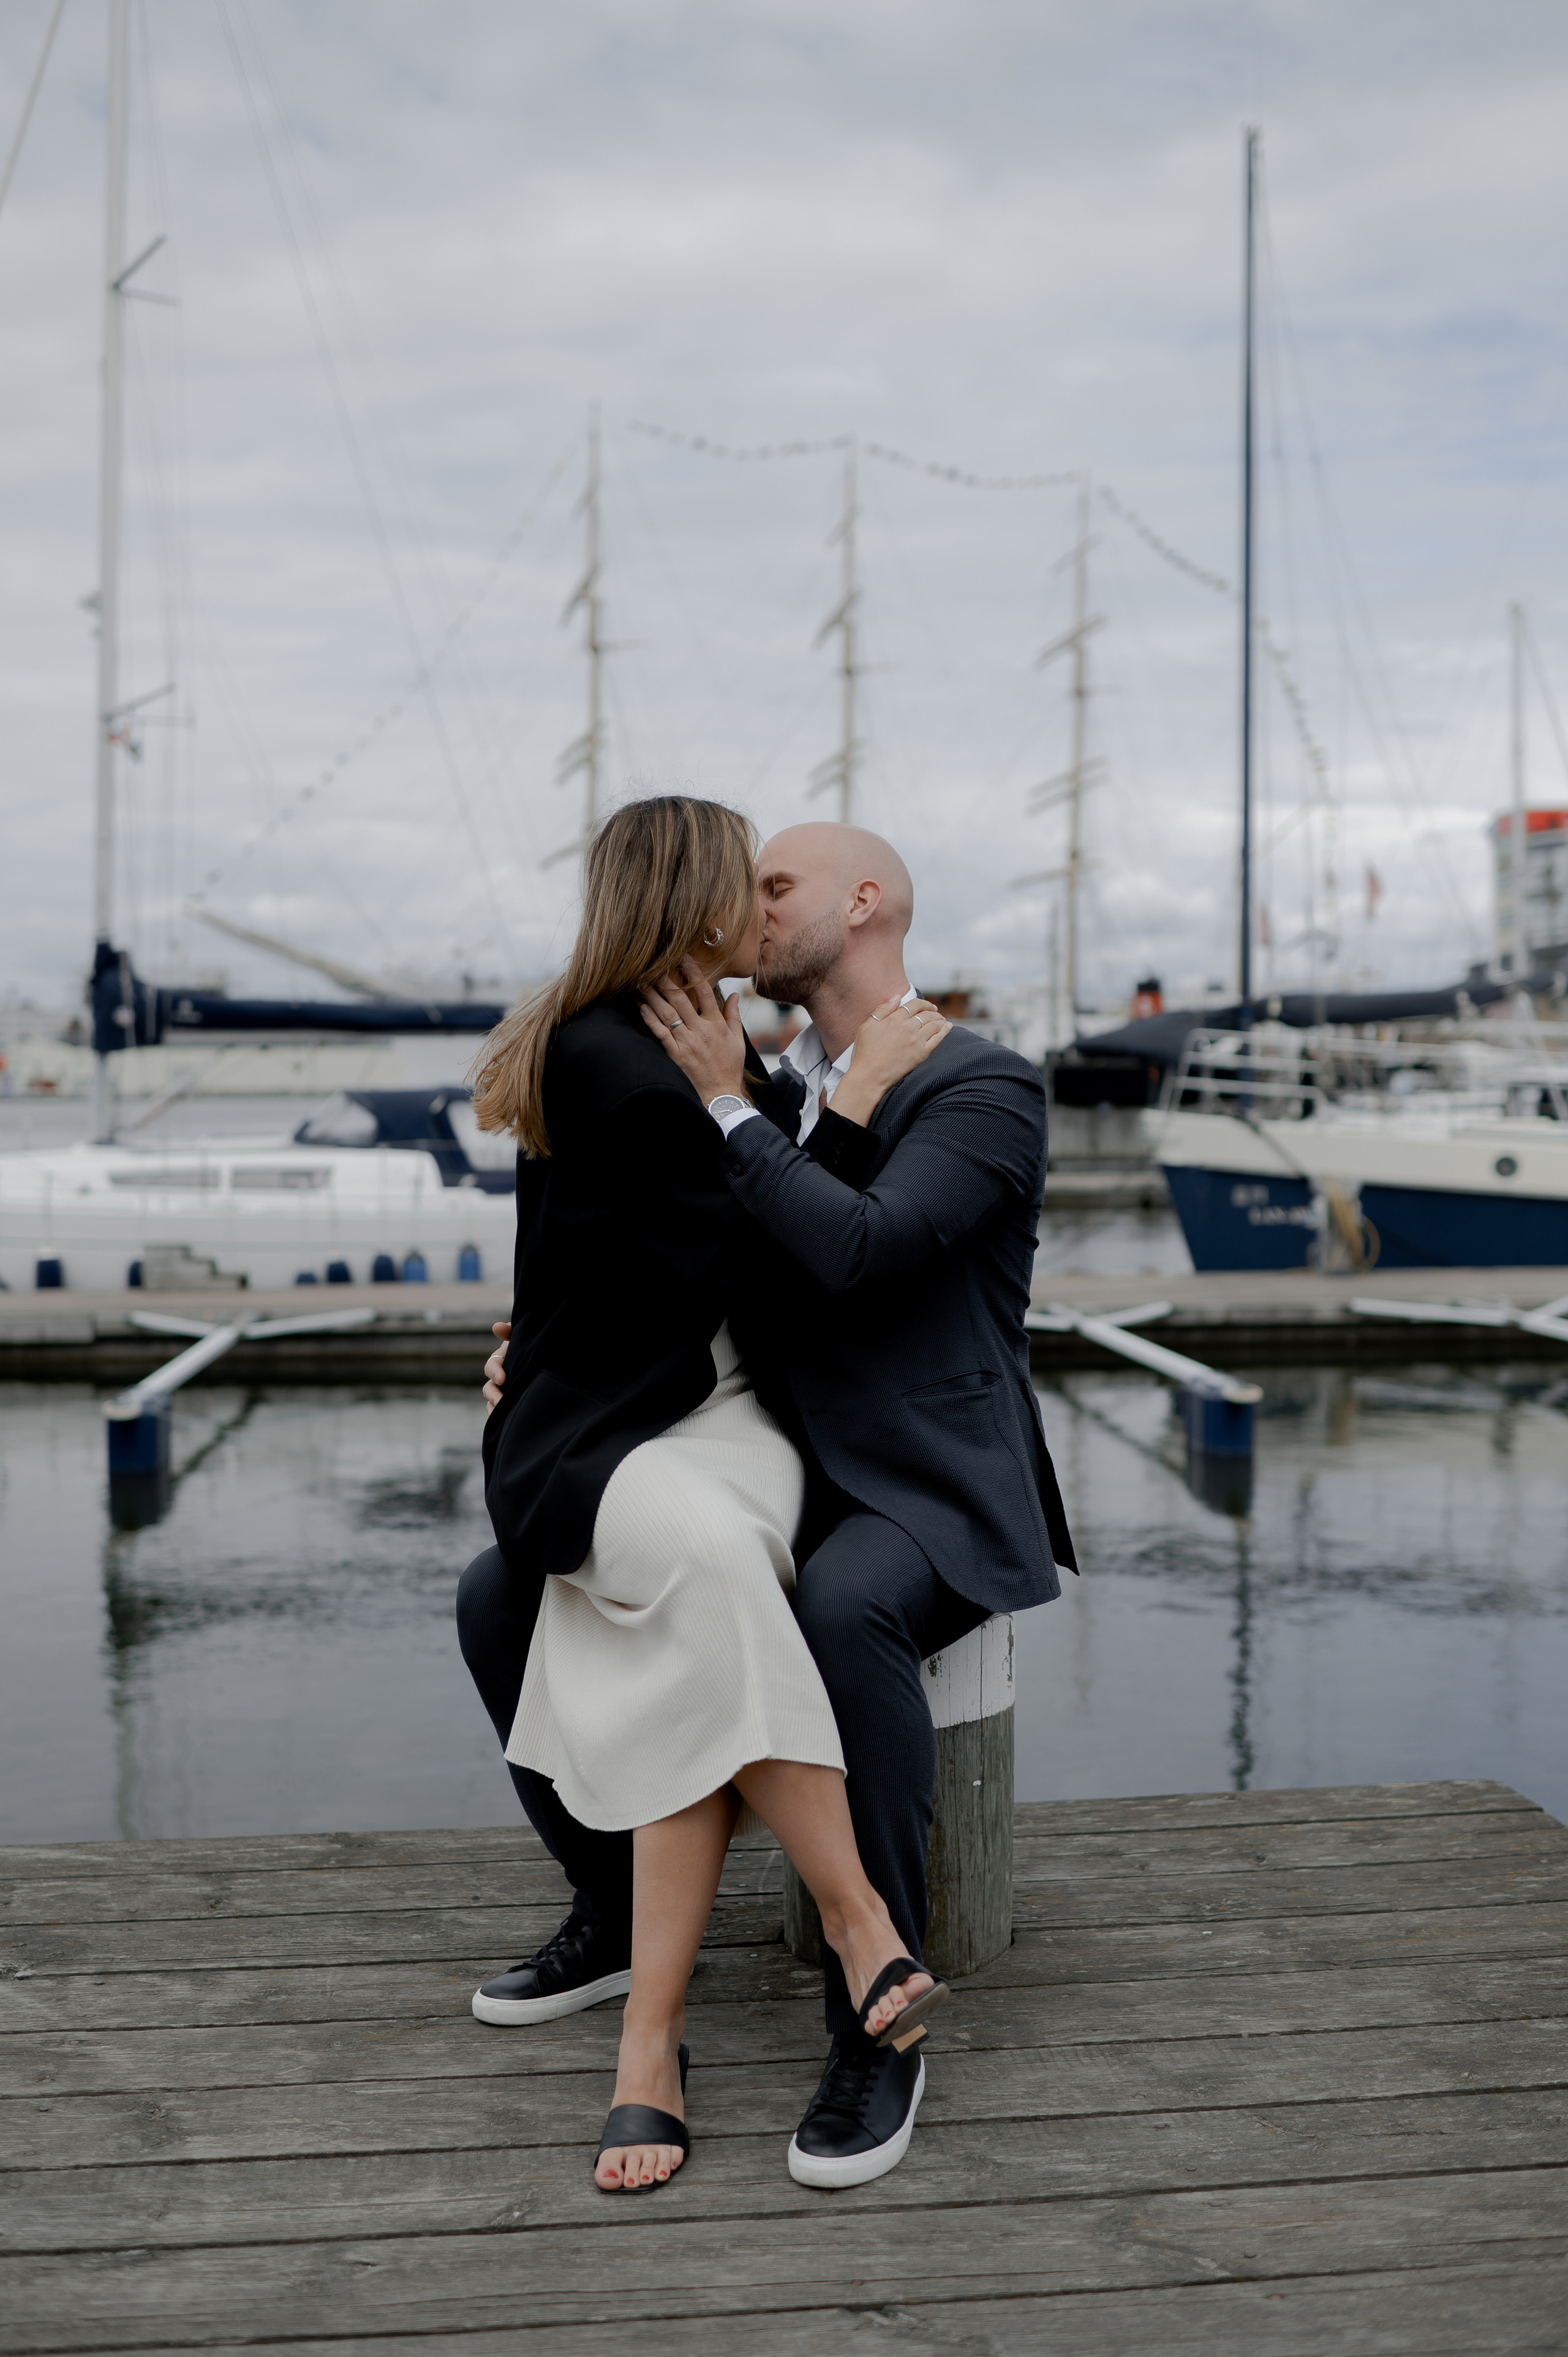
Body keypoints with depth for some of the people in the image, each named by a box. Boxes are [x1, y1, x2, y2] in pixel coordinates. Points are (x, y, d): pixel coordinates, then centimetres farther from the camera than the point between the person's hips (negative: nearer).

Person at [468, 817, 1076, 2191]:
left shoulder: (988, 1090, -11)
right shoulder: (777, 1100, 14)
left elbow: (855, 1255, -27)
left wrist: (723, 1105, -16)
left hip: (934, 1506, -8)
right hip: (787, 1498, 8)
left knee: (843, 1612, -42)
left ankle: (878, 2024, -29)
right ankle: (614, 1914, 14)